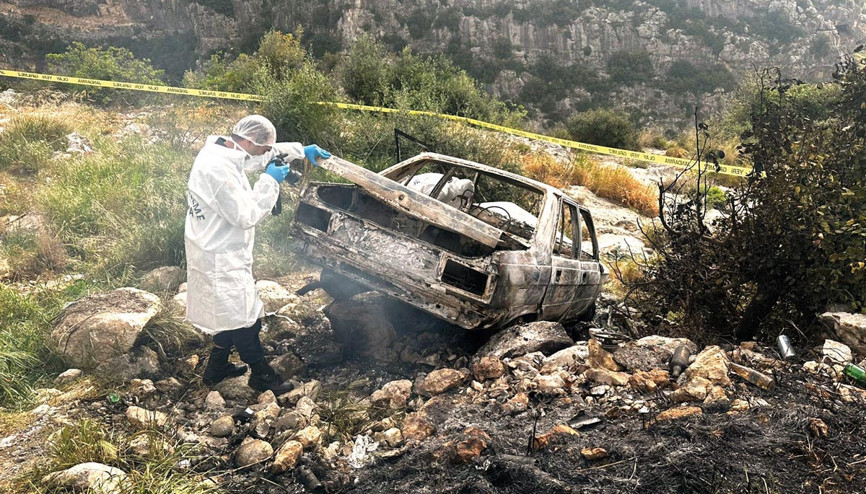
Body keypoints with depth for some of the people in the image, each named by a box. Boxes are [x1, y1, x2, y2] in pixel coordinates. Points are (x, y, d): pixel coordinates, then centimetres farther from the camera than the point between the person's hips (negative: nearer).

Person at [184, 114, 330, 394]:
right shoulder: (219, 170, -28)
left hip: (218, 253, 11)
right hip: (221, 259, -11)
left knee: (230, 314, 22)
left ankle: (216, 369, 36)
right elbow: (247, 216, -24)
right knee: (244, 318, 2)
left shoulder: (219, 150, 3)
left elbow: (265, 154, 17)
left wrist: (301, 150, 11)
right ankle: (261, 375, 17)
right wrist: (269, 181, -16)